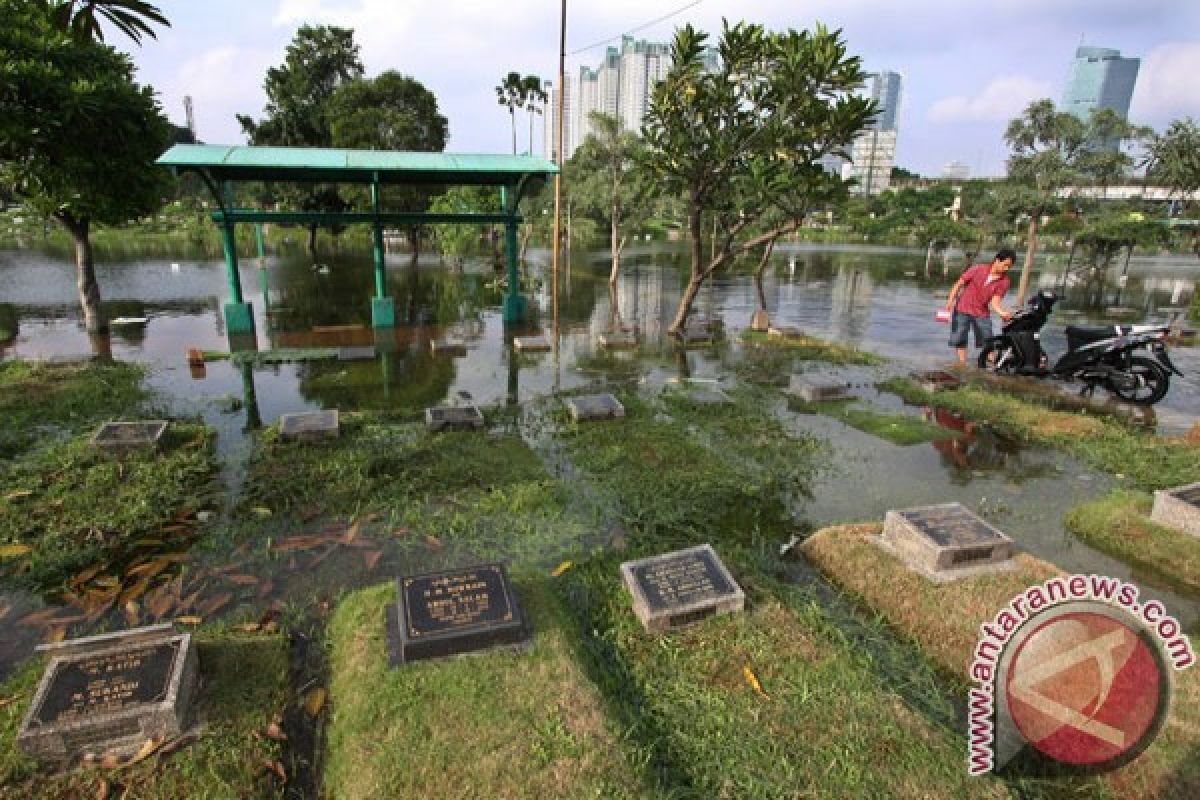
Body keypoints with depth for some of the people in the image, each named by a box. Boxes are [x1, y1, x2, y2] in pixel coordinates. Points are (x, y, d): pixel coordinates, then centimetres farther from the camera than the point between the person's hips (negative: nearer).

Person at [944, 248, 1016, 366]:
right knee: (959, 340, 0)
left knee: (988, 341, -1)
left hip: (982, 313, 2)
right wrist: (950, 300, -11)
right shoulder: (978, 269, -10)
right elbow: (959, 284, -4)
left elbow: (994, 301, -12)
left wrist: (1002, 312, -32)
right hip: (963, 310, -1)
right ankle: (963, 365, 9)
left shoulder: (1004, 282, -7)